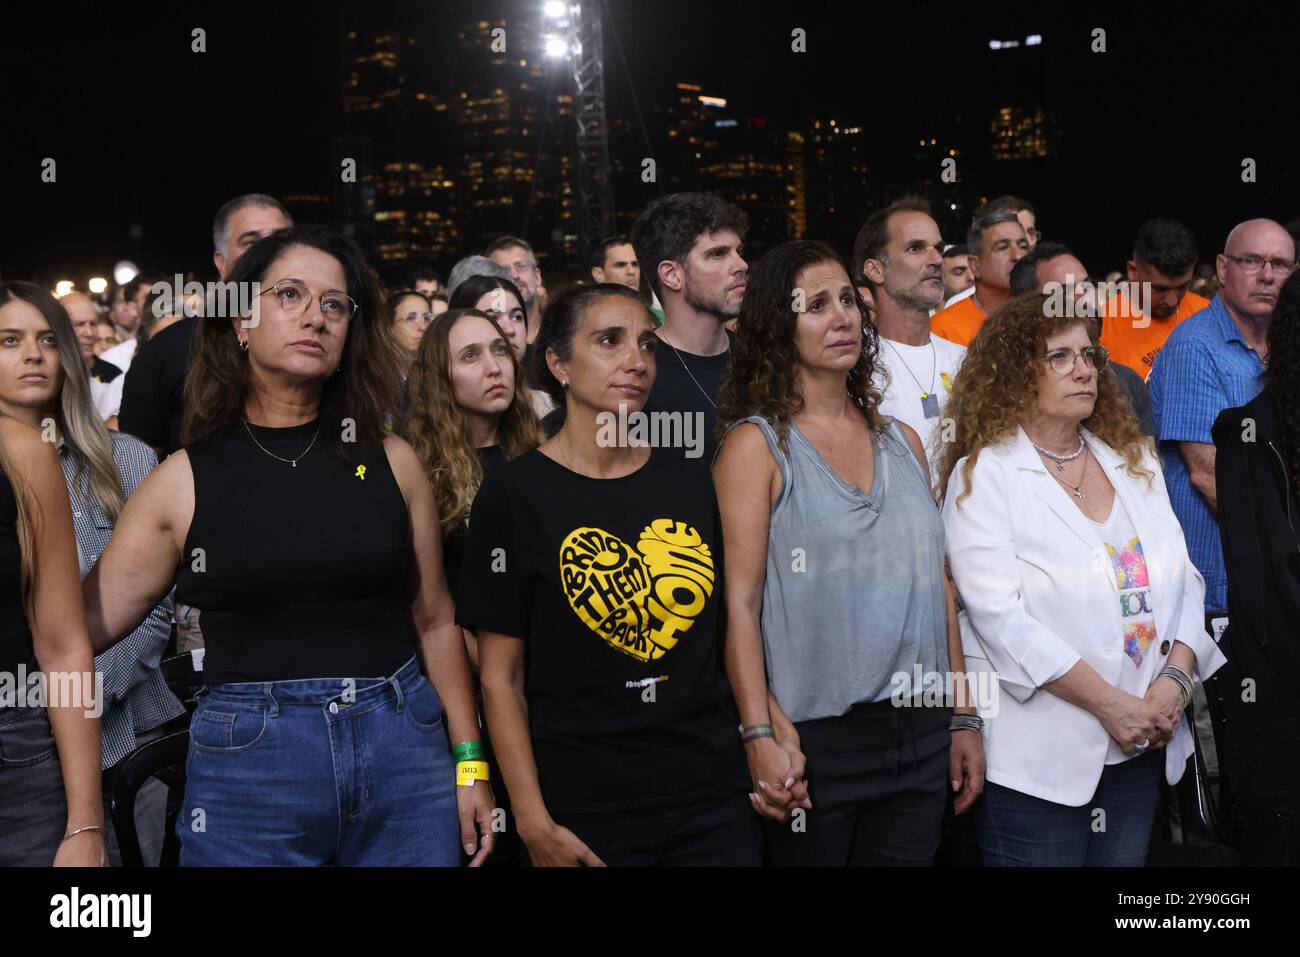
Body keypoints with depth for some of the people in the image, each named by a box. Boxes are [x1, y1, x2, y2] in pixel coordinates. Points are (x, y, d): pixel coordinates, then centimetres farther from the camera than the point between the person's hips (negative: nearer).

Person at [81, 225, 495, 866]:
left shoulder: (390, 462, 4)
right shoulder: (184, 481, 0)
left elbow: (433, 621, 9)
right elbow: (82, 623, -3)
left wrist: (470, 766, 6)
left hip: (403, 747, 2)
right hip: (247, 761, -1)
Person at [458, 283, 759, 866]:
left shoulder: (689, 481, 6)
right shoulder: (513, 494, -6)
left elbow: (727, 626, 12)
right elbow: (500, 677, -7)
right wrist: (535, 824, -12)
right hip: (583, 807, -3)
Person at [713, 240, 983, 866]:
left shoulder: (902, 440, 12)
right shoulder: (757, 445, -4)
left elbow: (939, 583, 14)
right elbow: (739, 601, -10)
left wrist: (964, 719, 12)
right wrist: (761, 736, -17)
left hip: (922, 737, 5)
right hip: (814, 742, -4)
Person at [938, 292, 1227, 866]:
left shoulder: (1136, 462, 12)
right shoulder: (982, 475, -7)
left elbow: (1183, 578, 9)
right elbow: (1000, 616, -15)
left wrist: (1176, 678, -9)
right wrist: (1110, 704, -18)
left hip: (1142, 749, 5)